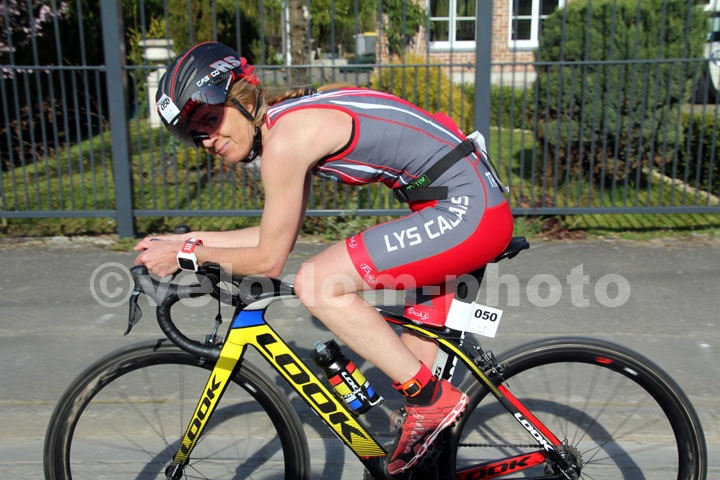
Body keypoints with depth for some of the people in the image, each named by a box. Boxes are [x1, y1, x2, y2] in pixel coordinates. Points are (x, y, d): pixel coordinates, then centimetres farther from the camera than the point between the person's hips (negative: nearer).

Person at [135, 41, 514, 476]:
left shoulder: (285, 137, -17)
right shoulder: (295, 117, 12)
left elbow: (268, 260, -12)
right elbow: (279, 235, 18)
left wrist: (187, 256, 1)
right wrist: (186, 239, 18)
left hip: (469, 211, -10)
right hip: (472, 206, 10)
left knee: (318, 284, -17)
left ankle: (434, 399, -3)